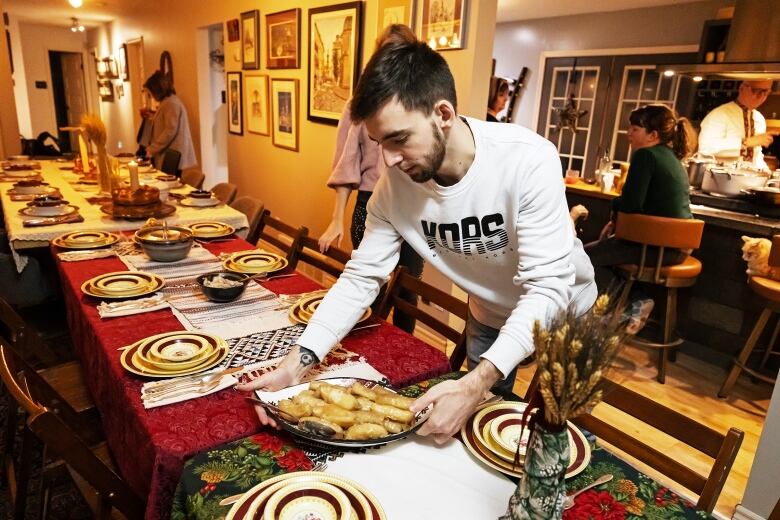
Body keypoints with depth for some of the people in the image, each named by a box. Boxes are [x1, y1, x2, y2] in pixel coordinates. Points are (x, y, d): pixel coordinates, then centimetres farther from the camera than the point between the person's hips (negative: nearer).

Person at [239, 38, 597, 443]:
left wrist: (476, 383, -46)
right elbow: (362, 277, -17)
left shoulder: (529, 160, -34)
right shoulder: (394, 186, -22)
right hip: (489, 317, 4)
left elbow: (549, 287, -35)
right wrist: (298, 362, -28)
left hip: (562, 311, -3)